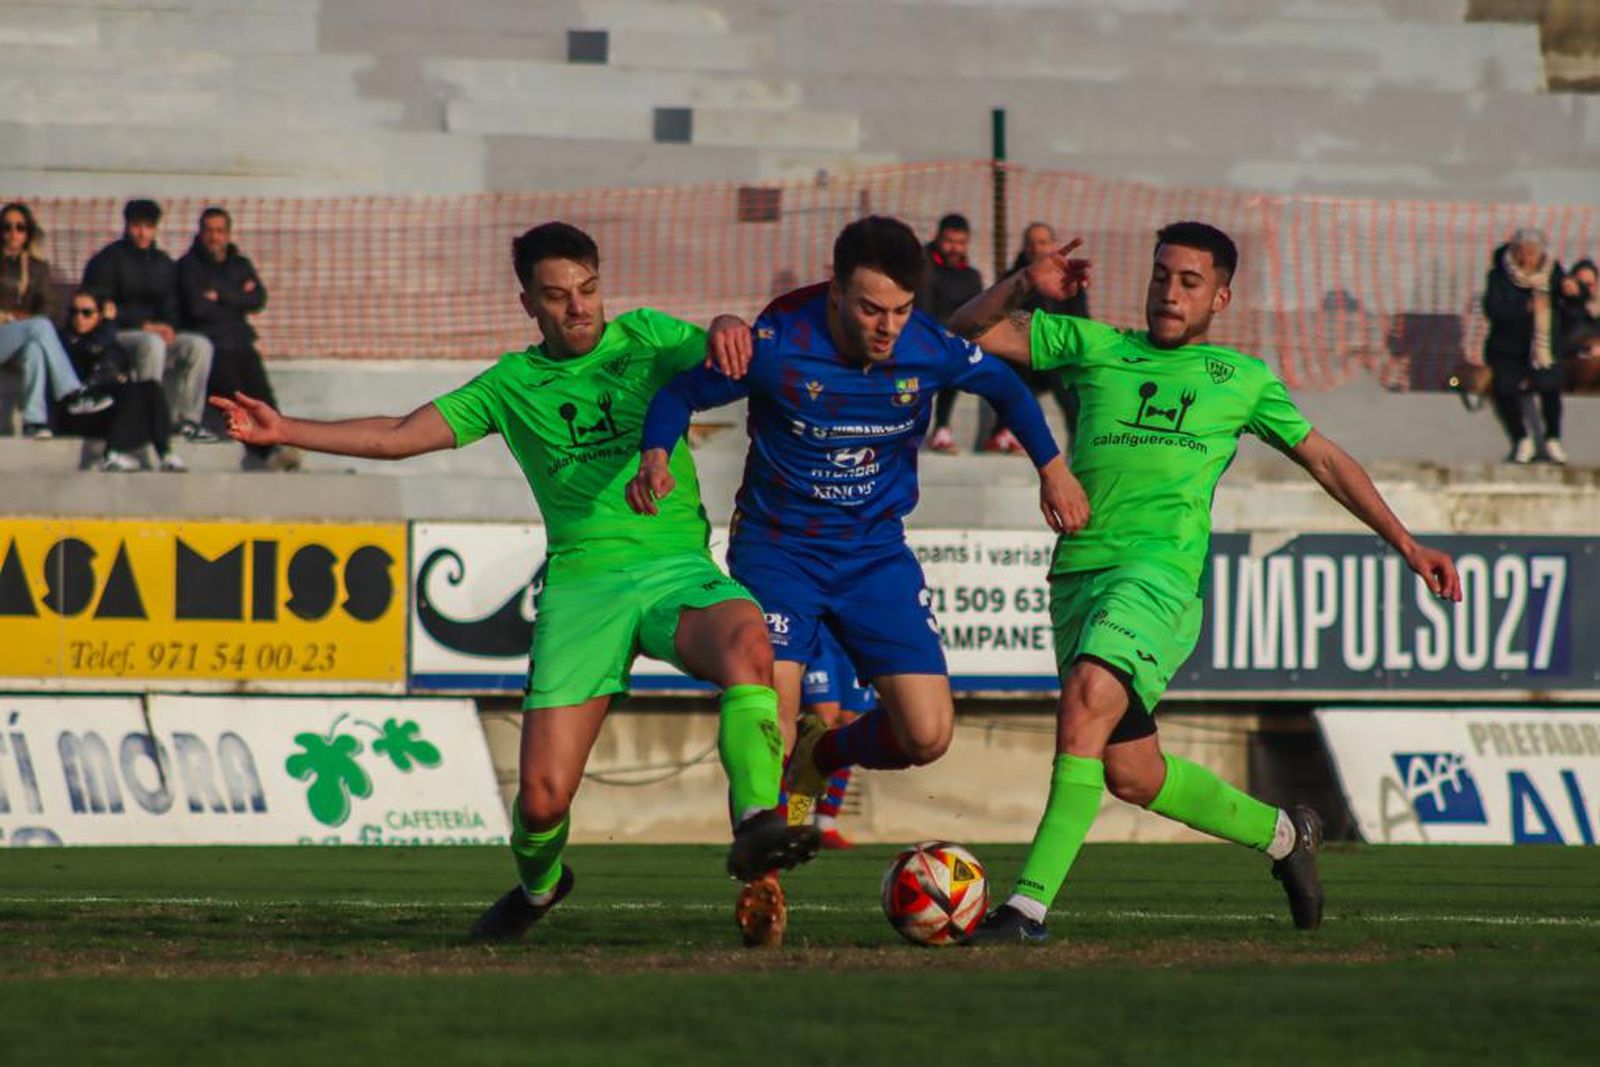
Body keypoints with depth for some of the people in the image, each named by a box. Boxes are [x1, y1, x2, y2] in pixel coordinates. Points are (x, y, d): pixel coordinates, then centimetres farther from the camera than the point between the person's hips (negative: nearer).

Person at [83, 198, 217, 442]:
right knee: (152, 343, -38)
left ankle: (188, 419, -22)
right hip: (116, 335, -6)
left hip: (156, 332, 6)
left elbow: (171, 304, 17)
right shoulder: (108, 260, 1)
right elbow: (100, 307, -7)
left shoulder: (163, 264, 18)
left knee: (200, 345, -20)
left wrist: (168, 327, -9)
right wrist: (145, 326, -15)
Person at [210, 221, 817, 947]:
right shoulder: (512, 385, 12)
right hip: (581, 586, 1)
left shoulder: (649, 339, 8)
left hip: (677, 568, -1)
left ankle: (756, 823, -42)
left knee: (745, 640, -38)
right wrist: (286, 432, 6)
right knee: (543, 797, -6)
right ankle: (538, 884, 28)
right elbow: (399, 437, 12)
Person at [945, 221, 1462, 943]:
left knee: (1087, 697, -29)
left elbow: (1324, 459, 26)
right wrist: (1025, 286, -1)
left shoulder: (1243, 379, 17)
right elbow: (967, 331, 17)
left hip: (1162, 566, -4)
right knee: (1131, 772, 6)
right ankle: (1281, 834, 32)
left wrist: (1405, 543, 24)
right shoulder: (1094, 347, 19)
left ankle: (1030, 904, -33)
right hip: (1079, 570, 4)